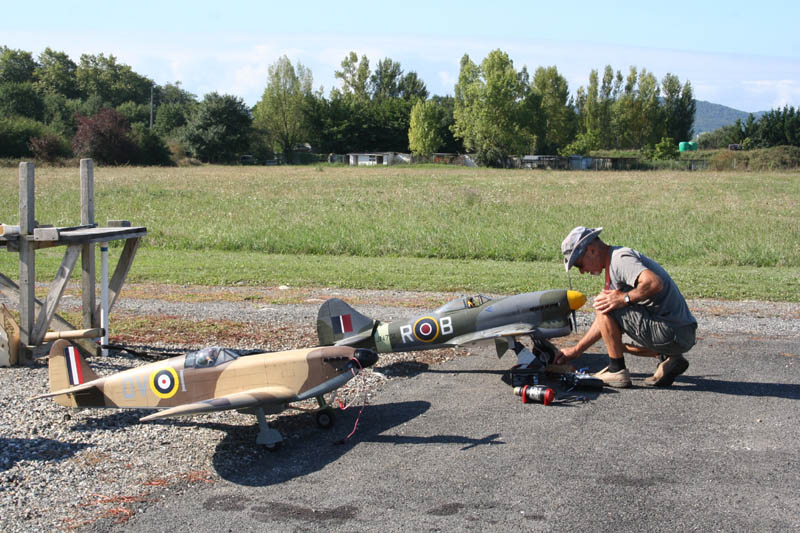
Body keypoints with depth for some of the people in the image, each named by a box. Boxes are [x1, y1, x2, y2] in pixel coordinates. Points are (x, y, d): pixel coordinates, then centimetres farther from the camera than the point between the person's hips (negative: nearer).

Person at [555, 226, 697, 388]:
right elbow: (605, 321, 25)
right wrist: (576, 350, 25)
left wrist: (625, 298, -20)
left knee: (604, 307, -11)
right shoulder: (613, 265, 19)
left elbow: (654, 283, -34)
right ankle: (667, 358, 10)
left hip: (673, 333, -11)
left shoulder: (621, 258, -13)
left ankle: (617, 371, -5)